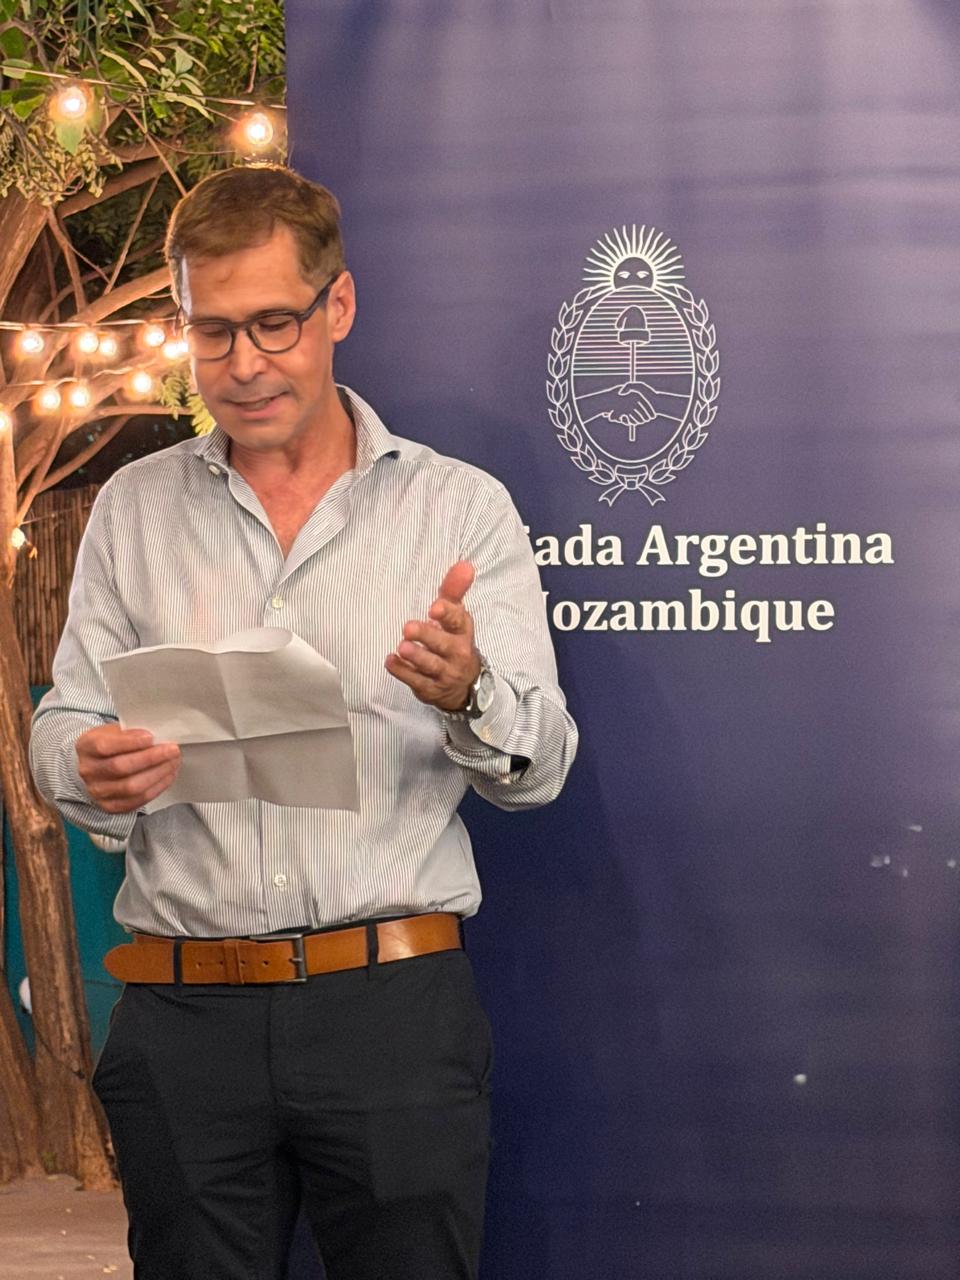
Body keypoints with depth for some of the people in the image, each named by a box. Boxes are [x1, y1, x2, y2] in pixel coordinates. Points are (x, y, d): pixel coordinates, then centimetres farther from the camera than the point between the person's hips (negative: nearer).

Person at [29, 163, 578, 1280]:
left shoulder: (461, 506, 4)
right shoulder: (134, 507, 12)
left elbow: (538, 766, 0)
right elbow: (64, 727, 10)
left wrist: (468, 697, -22)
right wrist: (94, 771, -13)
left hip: (396, 1009, -2)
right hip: (183, 1015, 2)